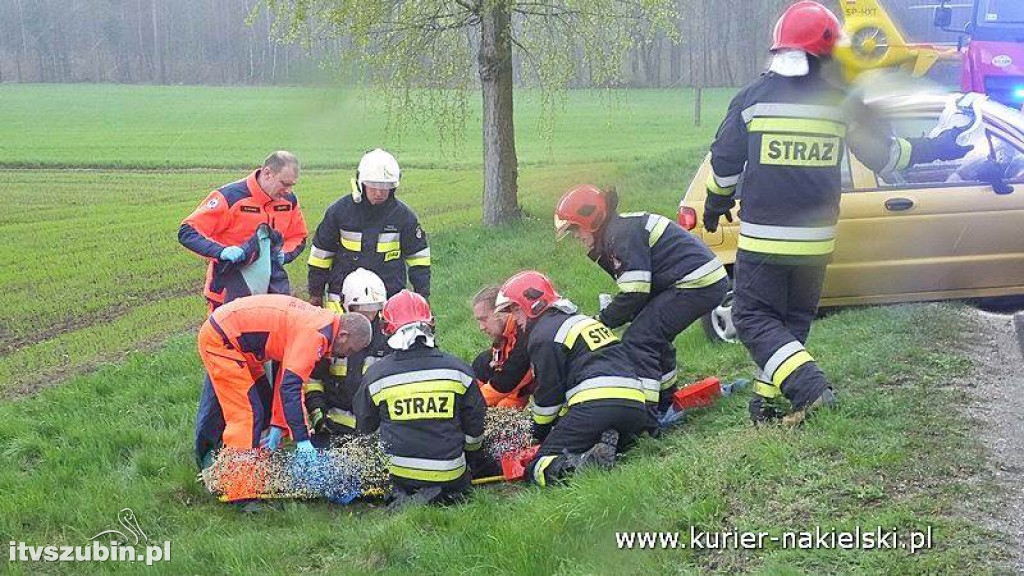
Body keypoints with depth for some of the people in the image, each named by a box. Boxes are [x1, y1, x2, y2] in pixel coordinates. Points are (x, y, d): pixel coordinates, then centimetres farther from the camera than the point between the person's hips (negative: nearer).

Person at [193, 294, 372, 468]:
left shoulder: (321, 322, 6)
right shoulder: (315, 334, -24)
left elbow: (286, 377, 12)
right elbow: (290, 386, -27)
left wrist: (277, 427, 11)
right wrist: (302, 440, -24)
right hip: (220, 340, -11)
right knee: (246, 414, -12)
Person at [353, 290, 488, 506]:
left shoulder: (375, 375, -6)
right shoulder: (457, 369, -4)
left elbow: (365, 427, 10)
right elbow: (474, 426, 7)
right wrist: (472, 455, 27)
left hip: (398, 472, 0)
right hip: (450, 475, 0)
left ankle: (401, 496, -4)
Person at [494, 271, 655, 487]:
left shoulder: (544, 335, 3)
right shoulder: (581, 320, 31)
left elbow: (548, 393, 4)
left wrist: (540, 435, 19)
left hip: (596, 405, -8)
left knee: (542, 468, -5)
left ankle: (591, 461, -33)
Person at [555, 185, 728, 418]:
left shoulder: (623, 233, -14)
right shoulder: (622, 229, 19)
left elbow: (635, 293, -17)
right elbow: (633, 290, 20)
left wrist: (602, 321, -5)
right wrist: (609, 316, 8)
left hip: (697, 284, -11)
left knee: (637, 340, -11)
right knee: (654, 337, 22)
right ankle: (666, 403, 31)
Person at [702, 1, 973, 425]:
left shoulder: (752, 99, -5)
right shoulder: (842, 103, -2)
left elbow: (724, 164, 1)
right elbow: (883, 155, 7)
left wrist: (716, 206, 20)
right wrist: (938, 148, 22)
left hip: (763, 238, -3)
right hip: (815, 239, 3)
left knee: (754, 317, 3)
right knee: (794, 320, 18)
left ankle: (808, 386, -14)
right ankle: (768, 401, 20)